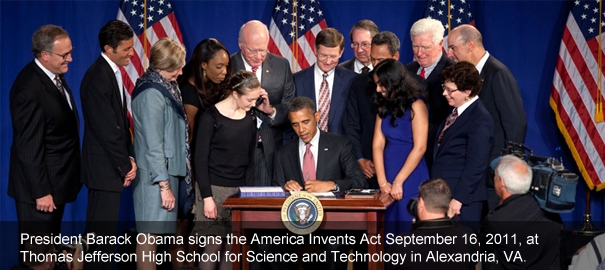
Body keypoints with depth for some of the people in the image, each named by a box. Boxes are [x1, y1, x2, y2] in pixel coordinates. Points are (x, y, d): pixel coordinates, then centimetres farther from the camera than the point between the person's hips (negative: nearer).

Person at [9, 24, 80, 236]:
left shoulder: (54, 75, 5)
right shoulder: (30, 88, -24)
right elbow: (28, 146, -23)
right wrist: (41, 192, -21)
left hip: (57, 180, 9)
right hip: (41, 186, -9)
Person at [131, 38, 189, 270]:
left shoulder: (162, 88, 10)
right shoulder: (152, 94, -17)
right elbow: (153, 144, -19)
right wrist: (164, 185, -19)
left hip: (166, 171, 9)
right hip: (155, 175, -9)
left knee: (154, 232, 13)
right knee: (150, 233, -4)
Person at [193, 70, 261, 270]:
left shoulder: (250, 119, 9)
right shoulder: (211, 117, -6)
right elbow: (200, 159, -6)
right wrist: (207, 197, -11)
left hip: (240, 192, 5)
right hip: (215, 190, -4)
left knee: (233, 248, 1)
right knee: (214, 246, -6)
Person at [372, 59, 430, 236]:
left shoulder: (415, 105, -7)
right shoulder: (385, 107, 11)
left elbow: (419, 148, -13)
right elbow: (378, 144, 4)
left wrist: (398, 182, -13)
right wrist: (382, 182, -6)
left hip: (410, 181, -6)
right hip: (388, 177, 6)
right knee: (389, 232, 7)